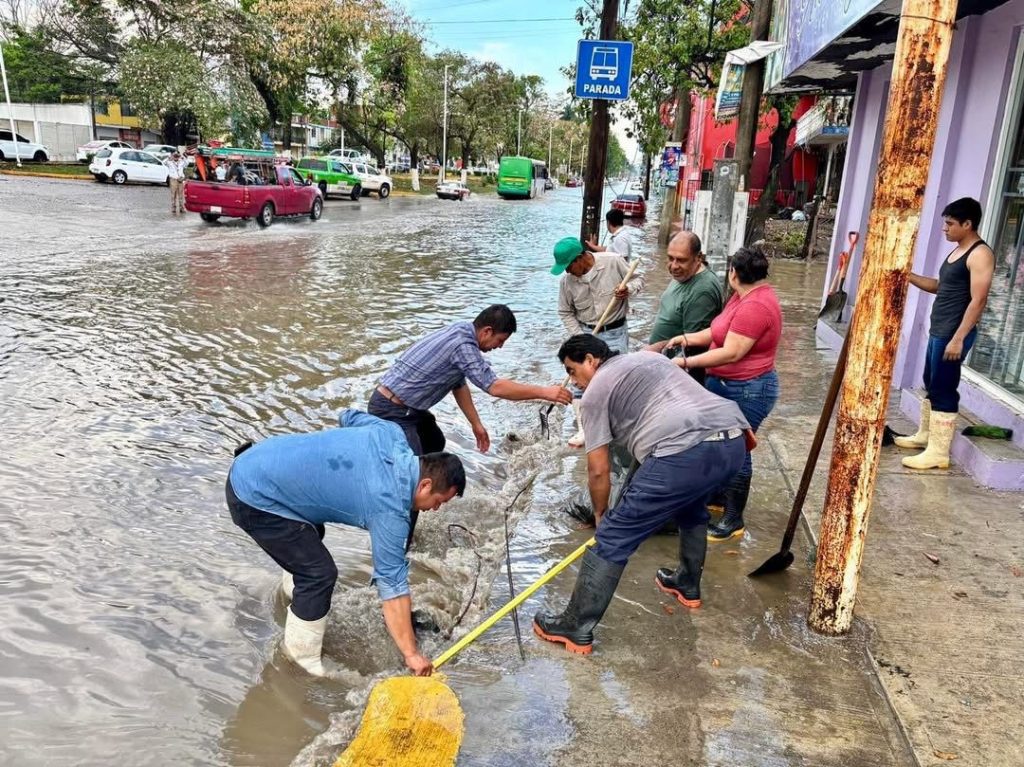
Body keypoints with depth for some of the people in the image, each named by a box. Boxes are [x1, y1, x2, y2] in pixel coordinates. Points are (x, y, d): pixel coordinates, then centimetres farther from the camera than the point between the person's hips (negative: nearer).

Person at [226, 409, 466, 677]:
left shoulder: (390, 434, -3)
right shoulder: (390, 510, -22)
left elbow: (349, 416, 17)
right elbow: (392, 585, -19)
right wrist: (411, 654, -13)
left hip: (251, 462, 10)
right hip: (254, 499, -9)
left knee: (310, 535, 31)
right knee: (320, 573, -8)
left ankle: (295, 588, 58)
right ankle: (304, 659, 9)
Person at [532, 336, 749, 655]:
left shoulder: (595, 392, 11)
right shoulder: (649, 357, 32)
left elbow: (599, 470, 10)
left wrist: (600, 514, 25)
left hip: (684, 454, -8)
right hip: (733, 441, 9)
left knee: (612, 539, 3)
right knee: (693, 509, 38)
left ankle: (576, 628, 10)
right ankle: (687, 585, 54)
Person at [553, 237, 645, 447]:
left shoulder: (613, 262, -17)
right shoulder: (566, 280, -10)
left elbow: (638, 279, -2)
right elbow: (566, 313, 1)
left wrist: (628, 289, -24)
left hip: (615, 332, -2)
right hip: (586, 333, 2)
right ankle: (583, 428, 16)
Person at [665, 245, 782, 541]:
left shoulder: (755, 306, -25)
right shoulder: (747, 295, 8)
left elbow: (731, 353, -27)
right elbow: (722, 330, 12)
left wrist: (686, 362, -22)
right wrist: (688, 338, -3)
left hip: (747, 391, -10)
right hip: (727, 386, 10)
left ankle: (734, 521, 12)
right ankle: (719, 498, 37)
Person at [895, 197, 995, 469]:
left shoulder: (980, 254, -15)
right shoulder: (957, 251, 15)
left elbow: (978, 300, -21)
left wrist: (958, 339, -25)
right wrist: (909, 276, 11)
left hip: (953, 334, -10)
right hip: (938, 331, 10)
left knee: (944, 391, -7)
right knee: (931, 384, 19)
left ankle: (938, 453, -1)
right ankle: (925, 435, 33)